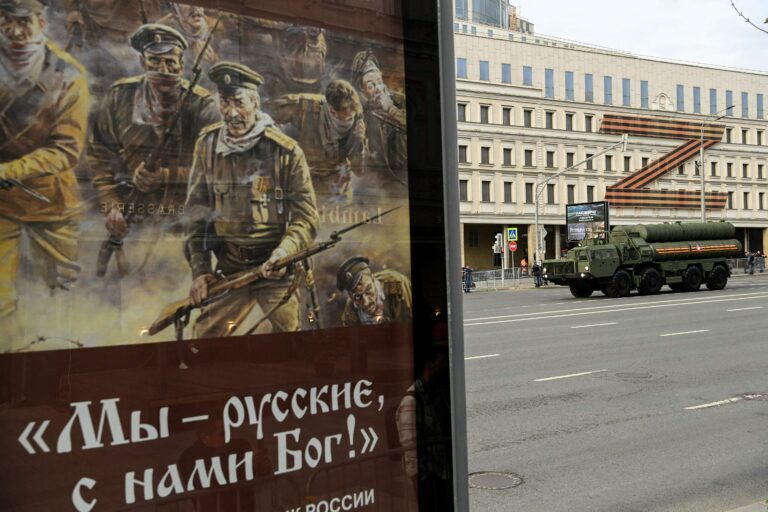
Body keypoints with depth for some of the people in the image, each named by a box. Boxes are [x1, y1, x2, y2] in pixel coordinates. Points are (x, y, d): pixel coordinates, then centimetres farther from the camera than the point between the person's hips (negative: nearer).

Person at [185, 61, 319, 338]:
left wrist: (283, 254, -25)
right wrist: (199, 270, -2)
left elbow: (306, 217, -8)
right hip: (228, 267, 3)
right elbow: (196, 211, 5)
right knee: (205, 337, 6)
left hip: (274, 266, -3)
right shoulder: (207, 144, 0)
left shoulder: (286, 151, -10)